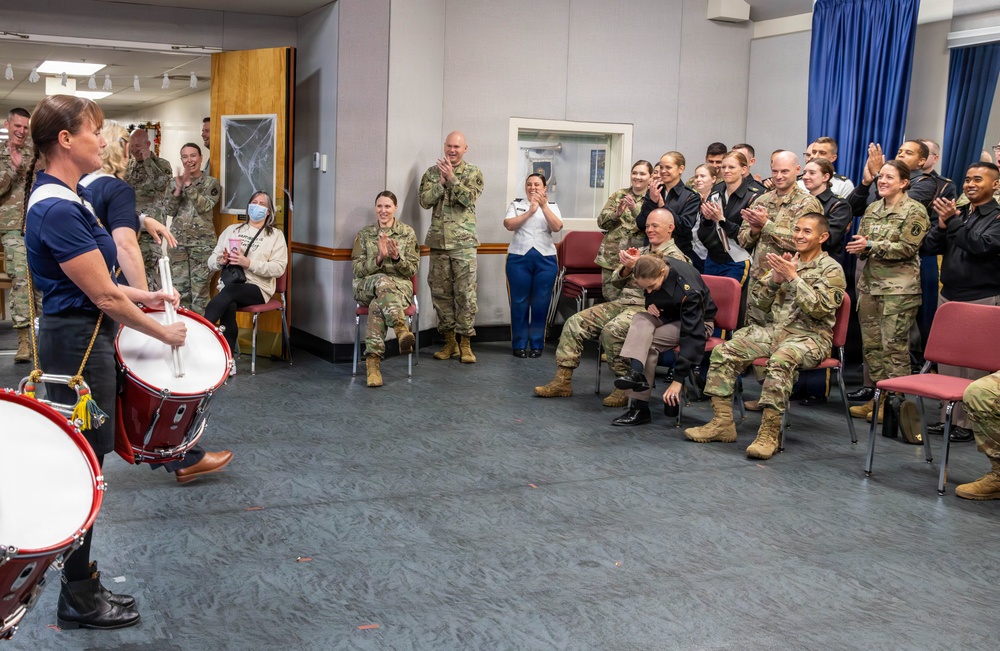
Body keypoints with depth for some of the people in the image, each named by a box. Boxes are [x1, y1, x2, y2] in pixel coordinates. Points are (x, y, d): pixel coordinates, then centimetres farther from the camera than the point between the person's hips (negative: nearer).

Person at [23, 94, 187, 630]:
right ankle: (79, 603, 14)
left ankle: (82, 585, 28)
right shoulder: (59, 210, -21)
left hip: (74, 338, 10)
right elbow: (104, 296, -19)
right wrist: (163, 333, -8)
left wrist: (144, 298, 11)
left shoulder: (58, 199, 10)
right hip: (79, 344, -10)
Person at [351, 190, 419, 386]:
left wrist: (397, 257, -17)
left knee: (377, 305, -38)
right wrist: (379, 258, -14)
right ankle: (401, 330, -58)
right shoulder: (364, 234, 12)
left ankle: (373, 361, -48)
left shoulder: (408, 233, 9)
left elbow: (412, 269, 5)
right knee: (383, 282, -40)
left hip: (400, 286, 0)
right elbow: (357, 269, 4)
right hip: (367, 286, 0)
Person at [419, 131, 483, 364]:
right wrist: (441, 181, -11)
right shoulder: (432, 172, 9)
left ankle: (465, 343, 2)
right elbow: (424, 201, -2)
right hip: (438, 241, 3)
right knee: (440, 292, 6)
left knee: (465, 293, -5)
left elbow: (469, 198, -13)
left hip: (463, 242, -3)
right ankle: (449, 341, 16)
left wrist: (451, 178, -17)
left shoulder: (473, 173, 3)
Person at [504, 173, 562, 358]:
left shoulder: (552, 206, 10)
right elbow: (508, 224, -6)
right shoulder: (516, 204, 10)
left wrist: (544, 206, -15)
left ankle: (537, 345, 9)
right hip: (519, 257, 0)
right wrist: (530, 211, -13)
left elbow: (557, 227, -7)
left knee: (541, 303, 1)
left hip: (545, 259, 0)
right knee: (519, 302, 0)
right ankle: (519, 344, 7)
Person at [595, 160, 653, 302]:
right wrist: (616, 213, -12)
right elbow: (601, 222, 7)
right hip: (612, 256, 3)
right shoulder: (618, 195, 12)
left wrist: (635, 210, -23)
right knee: (611, 299, 3)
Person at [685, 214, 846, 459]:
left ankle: (769, 434, -35)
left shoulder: (832, 270, -1)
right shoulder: (785, 262, 16)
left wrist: (793, 277, -18)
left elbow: (820, 308, -16)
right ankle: (722, 422, -11)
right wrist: (775, 278, -6)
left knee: (780, 361, -38)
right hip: (773, 328, 6)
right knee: (723, 352, -15)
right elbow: (759, 302, 11)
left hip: (809, 336, -6)